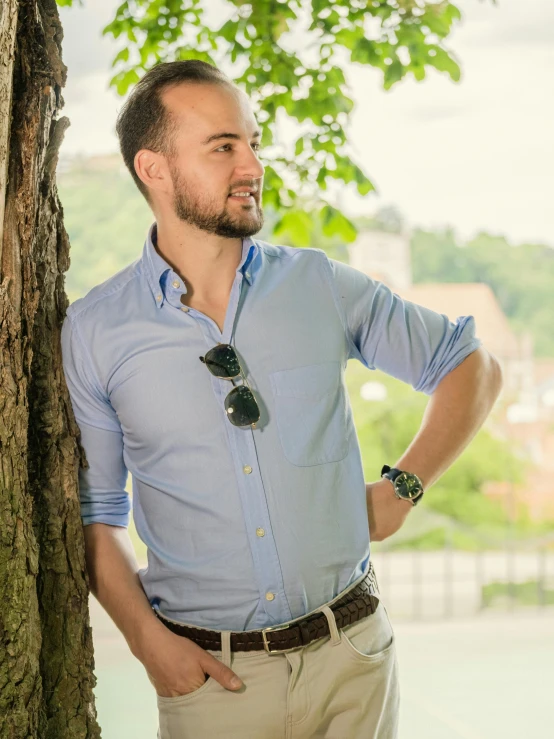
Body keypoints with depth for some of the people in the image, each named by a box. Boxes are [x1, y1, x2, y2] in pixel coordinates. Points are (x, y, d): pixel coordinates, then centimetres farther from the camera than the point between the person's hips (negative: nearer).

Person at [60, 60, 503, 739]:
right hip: (207, 673, -1)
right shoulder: (93, 332, -3)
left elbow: (472, 366, 10)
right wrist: (145, 638, -7)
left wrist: (403, 486, 0)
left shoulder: (323, 287, -1)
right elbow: (92, 510, 4)